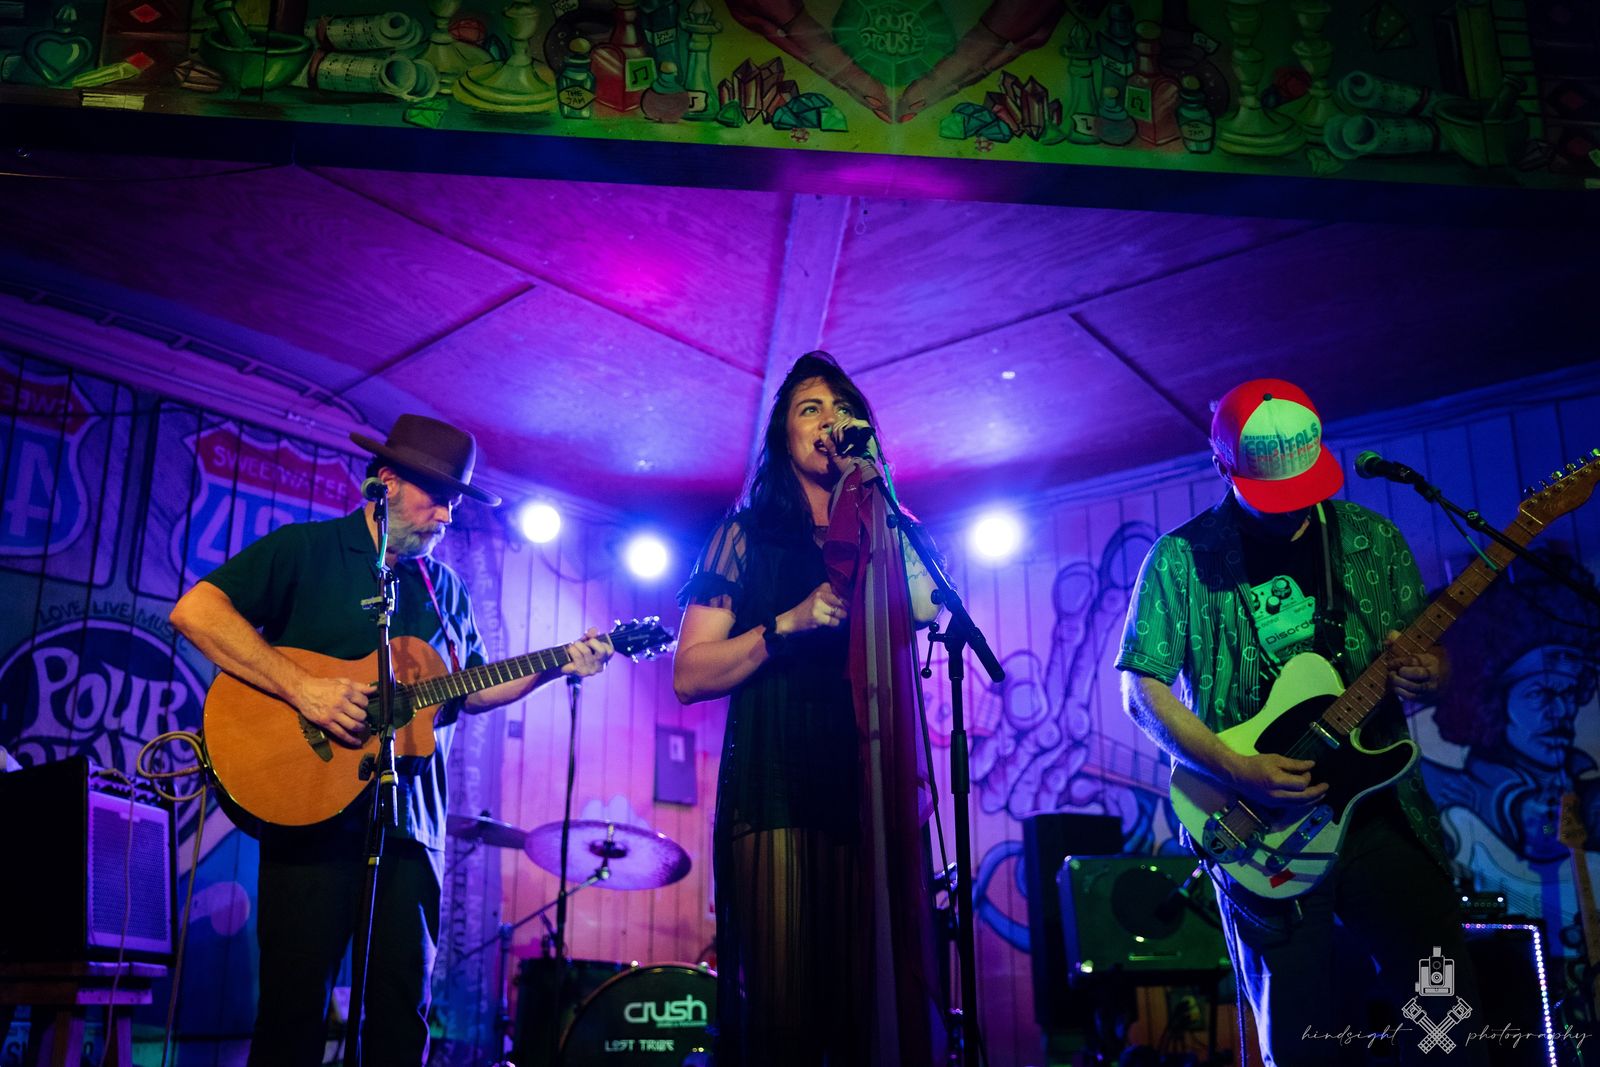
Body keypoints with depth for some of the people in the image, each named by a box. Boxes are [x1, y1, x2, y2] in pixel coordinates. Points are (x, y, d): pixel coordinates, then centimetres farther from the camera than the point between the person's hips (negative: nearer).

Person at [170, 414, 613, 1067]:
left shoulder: (445, 588, 18)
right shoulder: (305, 549, 0)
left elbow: (468, 692, 22)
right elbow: (194, 610, -12)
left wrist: (556, 667, 6)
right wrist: (302, 688, -20)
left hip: (411, 820, 5)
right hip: (312, 808, -5)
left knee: (404, 1012, 8)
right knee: (294, 1011, -2)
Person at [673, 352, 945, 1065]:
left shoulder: (882, 537, 20)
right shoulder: (748, 535, 11)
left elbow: (926, 607, -2)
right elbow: (689, 674, 4)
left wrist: (876, 488, -2)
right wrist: (786, 625, -8)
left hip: (870, 796, 3)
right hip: (776, 796, -2)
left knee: (867, 1007, -1)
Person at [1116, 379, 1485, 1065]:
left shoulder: (1372, 539, 7)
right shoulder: (1181, 558, -2)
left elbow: (1427, 653, 13)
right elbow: (1142, 688, -4)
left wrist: (1424, 675, -13)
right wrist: (1237, 771, -16)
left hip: (1381, 809, 3)